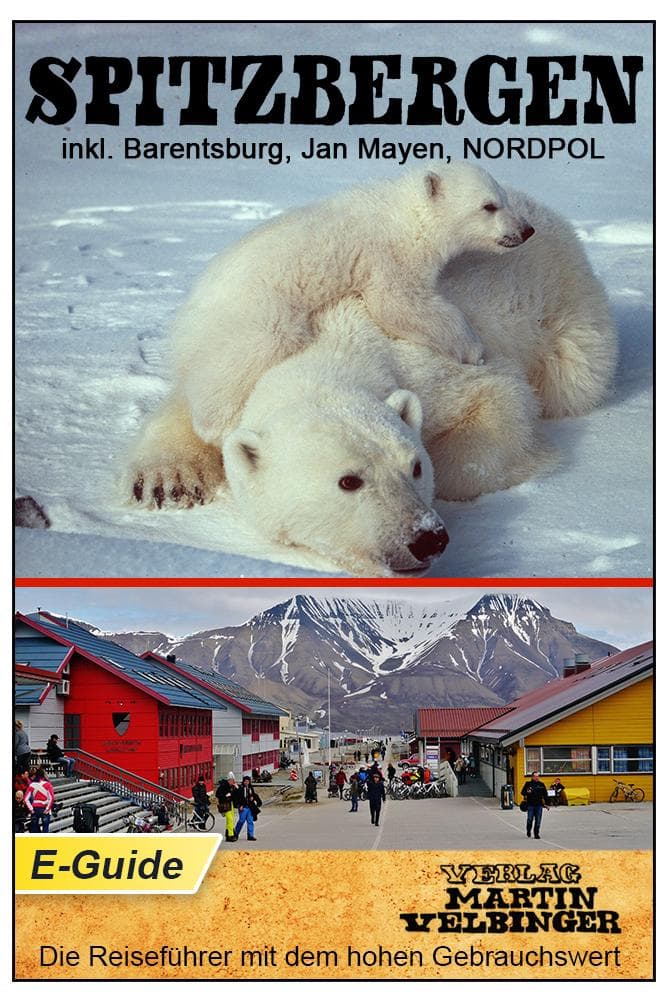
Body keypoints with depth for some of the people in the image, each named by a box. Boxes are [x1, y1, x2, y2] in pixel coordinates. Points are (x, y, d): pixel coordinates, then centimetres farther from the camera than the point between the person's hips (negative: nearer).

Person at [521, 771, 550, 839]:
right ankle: (528, 831, 22)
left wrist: (547, 804, 11)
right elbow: (523, 792, 7)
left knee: (538, 821, -1)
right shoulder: (528, 784, 3)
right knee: (530, 819, -3)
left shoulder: (541, 784, 9)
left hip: (539, 805, 2)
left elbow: (545, 795, 13)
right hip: (530, 805, -2)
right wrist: (527, 792, -16)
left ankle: (536, 834, 9)